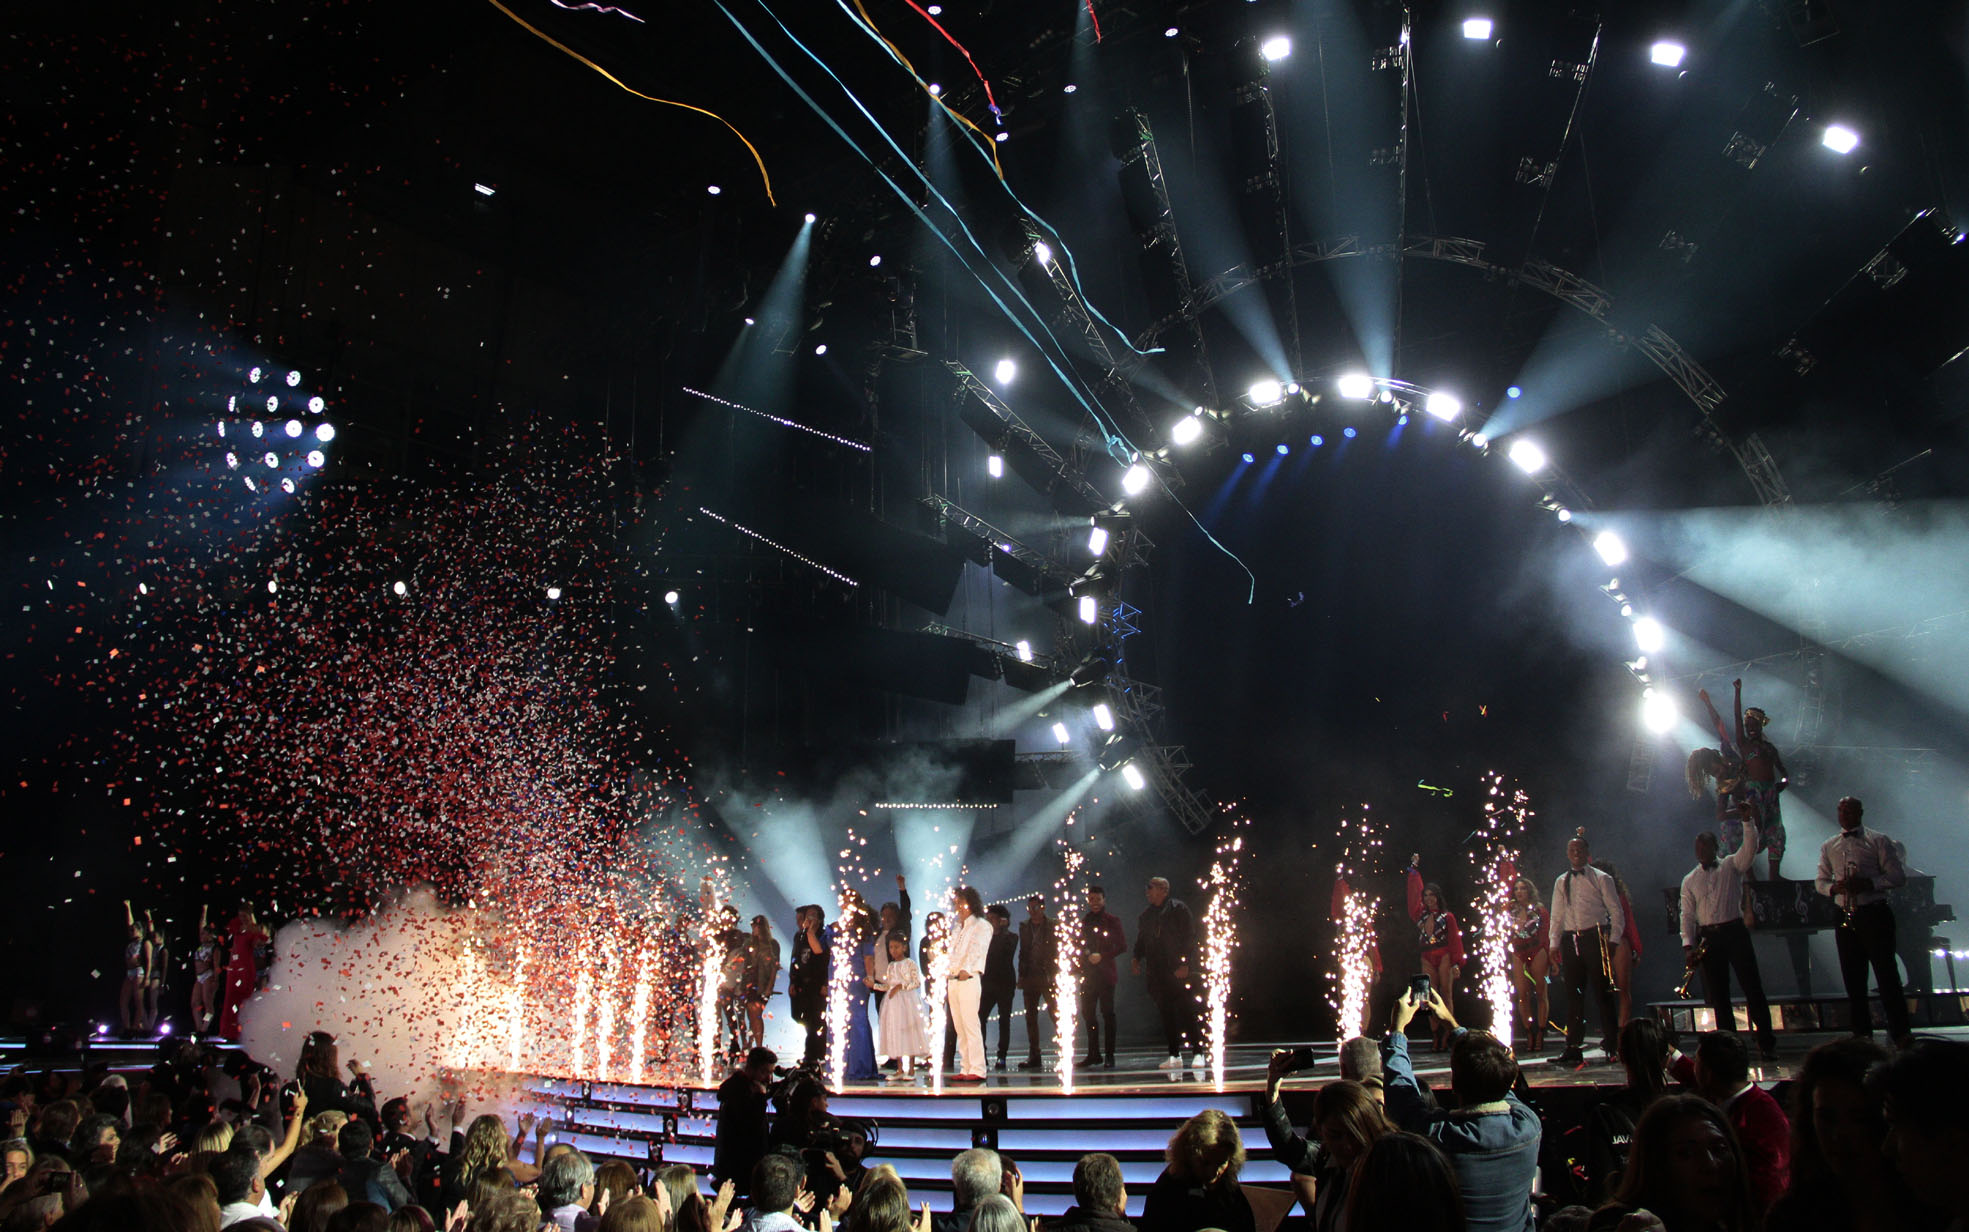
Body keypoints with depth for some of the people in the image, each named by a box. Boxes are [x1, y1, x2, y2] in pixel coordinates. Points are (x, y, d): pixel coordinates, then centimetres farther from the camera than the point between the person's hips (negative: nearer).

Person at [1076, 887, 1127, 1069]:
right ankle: (1094, 1054, 15)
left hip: (1105, 973, -5)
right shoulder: (1085, 921, 14)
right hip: (1088, 974, 5)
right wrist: (1077, 965, 2)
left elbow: (1122, 946, -5)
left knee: (1107, 1012, -3)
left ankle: (1109, 1055, 2)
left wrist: (1102, 956, -13)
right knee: (1087, 1013, 5)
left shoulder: (1112, 920, 0)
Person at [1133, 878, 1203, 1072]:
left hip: (1178, 970, -5)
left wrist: (1185, 963, -14)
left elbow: (1189, 937, -6)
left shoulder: (1178, 908, -2)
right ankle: (1174, 1055, 11)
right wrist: (1137, 958, 4)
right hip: (1157, 972, 5)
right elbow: (1141, 939, 20)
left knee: (1187, 1011, -5)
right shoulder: (1146, 913, 16)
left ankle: (1197, 1053, 0)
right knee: (1166, 1013, 6)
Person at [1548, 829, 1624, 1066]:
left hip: (1595, 938, -3)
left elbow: (1616, 912, 2)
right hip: (1570, 940, 3)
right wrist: (1553, 944, 6)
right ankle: (1574, 1048, 8)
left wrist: (1613, 940, -8)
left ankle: (1612, 1044, 7)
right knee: (1574, 995, 5)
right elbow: (1556, 916, 15)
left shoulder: (1601, 878, 4)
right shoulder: (1561, 882, 15)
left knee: (1603, 992, -2)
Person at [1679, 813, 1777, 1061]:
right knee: (1718, 994, 4)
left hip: (1734, 931, -2)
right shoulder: (1689, 880, 10)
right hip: (1708, 938, 2)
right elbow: (1687, 915, 6)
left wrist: (1748, 820, -24)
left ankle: (1767, 1043, 1)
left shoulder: (1732, 867, 6)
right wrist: (1688, 945, -4)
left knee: (1753, 987, -5)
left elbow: (1750, 847, -12)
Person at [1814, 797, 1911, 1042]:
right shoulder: (1829, 846, 13)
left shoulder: (1878, 841, 0)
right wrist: (1834, 887, -8)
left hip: (1875, 914, -4)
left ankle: (1900, 1035, 0)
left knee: (1887, 976, -5)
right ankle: (1862, 1034, 13)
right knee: (1853, 979, 7)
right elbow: (1820, 881, 14)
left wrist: (1868, 883, -20)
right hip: (1845, 918, 4)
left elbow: (1898, 877, -5)